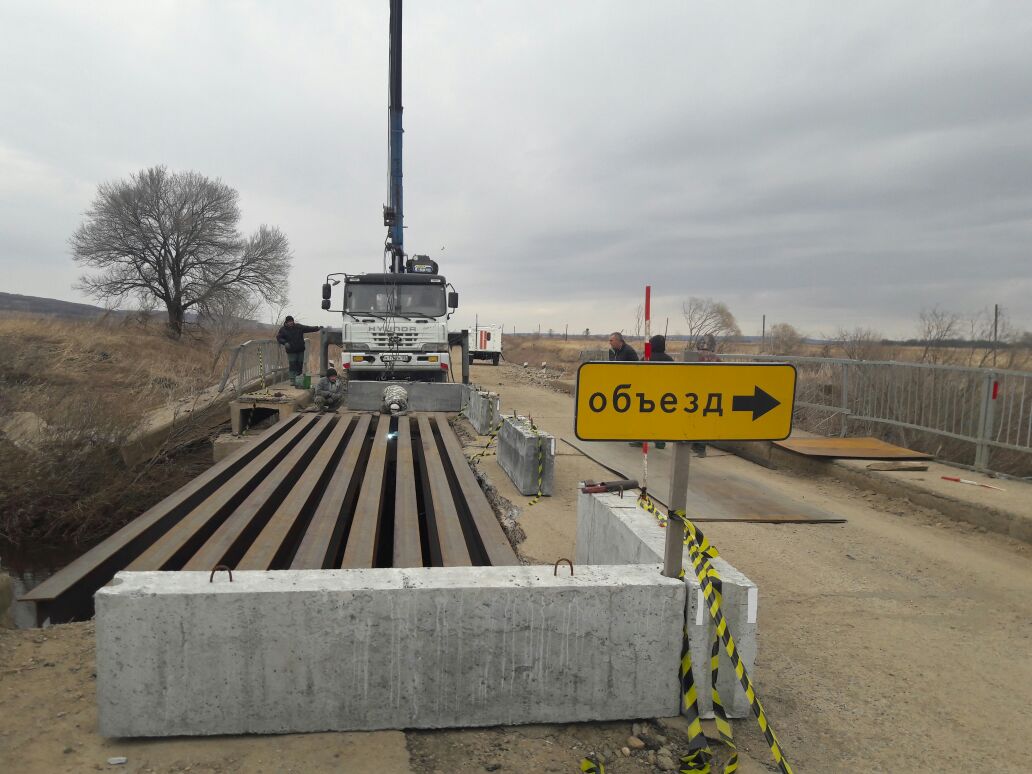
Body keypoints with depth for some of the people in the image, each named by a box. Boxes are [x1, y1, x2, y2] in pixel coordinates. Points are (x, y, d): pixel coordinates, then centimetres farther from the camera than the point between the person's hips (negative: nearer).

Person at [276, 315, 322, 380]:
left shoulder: (298, 327, 4)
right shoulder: (283, 330, -1)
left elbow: (308, 328, 4)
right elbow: (278, 337, 0)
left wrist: (317, 328, -3)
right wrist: (285, 343, -17)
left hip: (300, 350, 3)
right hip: (291, 351, -3)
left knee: (300, 365, 6)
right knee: (292, 365, -7)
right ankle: (292, 380, -4)